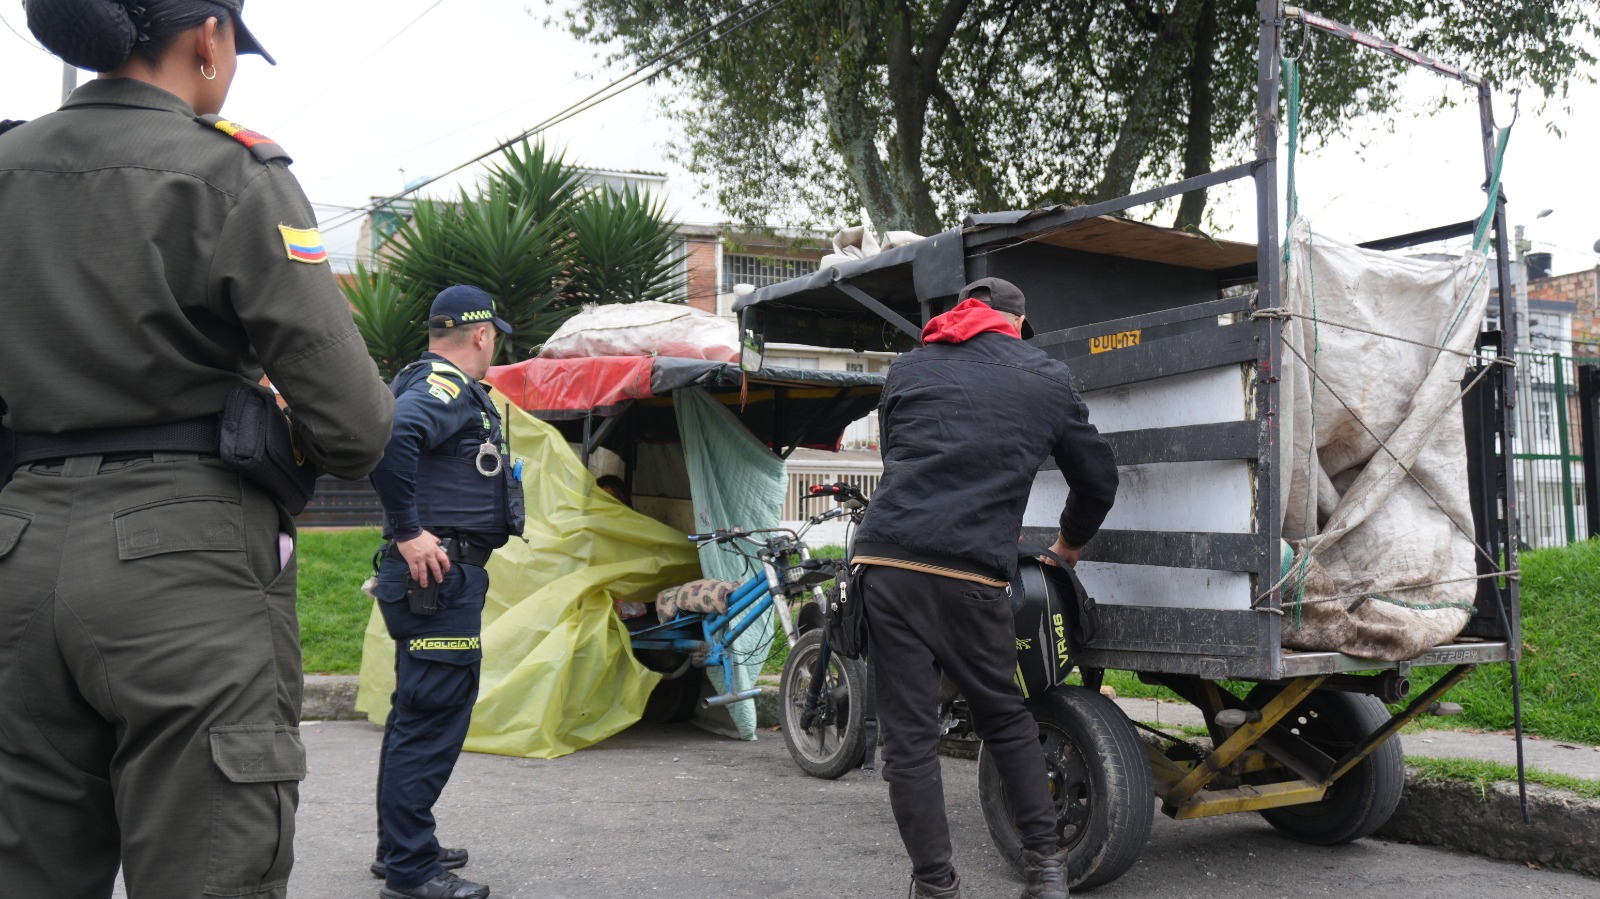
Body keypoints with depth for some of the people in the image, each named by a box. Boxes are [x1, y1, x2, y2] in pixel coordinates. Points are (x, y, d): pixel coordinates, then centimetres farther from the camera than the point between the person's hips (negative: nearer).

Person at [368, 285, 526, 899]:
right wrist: (408, 532, -26)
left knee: (417, 715, 18)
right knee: (433, 718, -6)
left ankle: (399, 848, 30)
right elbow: (389, 437, -32)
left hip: (437, 576, 11)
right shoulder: (448, 386, -13)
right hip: (439, 573, -11)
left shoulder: (433, 382, 18)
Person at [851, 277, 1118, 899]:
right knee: (1005, 718, 18)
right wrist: (1071, 542, 43)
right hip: (971, 572, -1)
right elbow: (1098, 478, 24)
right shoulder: (1047, 379, 16)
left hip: (886, 561, 1)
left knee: (909, 738, 6)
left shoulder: (908, 368, 20)